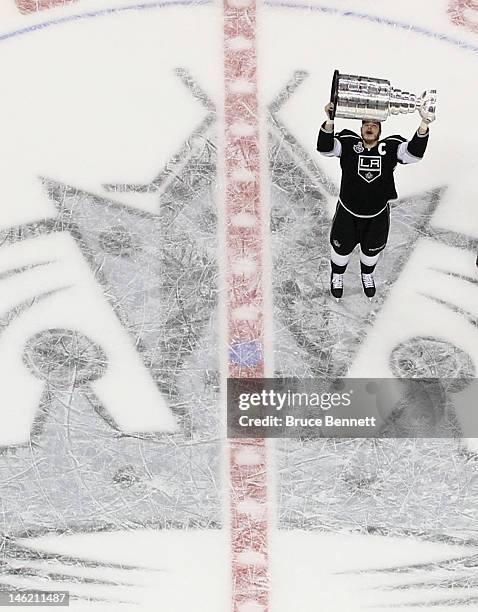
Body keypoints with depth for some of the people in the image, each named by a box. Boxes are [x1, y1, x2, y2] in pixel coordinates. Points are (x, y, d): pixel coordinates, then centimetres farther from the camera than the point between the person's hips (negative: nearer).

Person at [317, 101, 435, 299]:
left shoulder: (391, 147, -14)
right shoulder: (348, 143, -16)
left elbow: (414, 153, -29)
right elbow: (324, 148, -31)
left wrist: (424, 125, -45)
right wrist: (330, 121, -49)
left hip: (378, 215, 2)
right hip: (348, 213, -1)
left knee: (372, 250, 25)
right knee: (342, 247, 20)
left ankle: (367, 275, 59)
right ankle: (337, 275, 53)